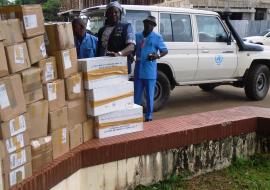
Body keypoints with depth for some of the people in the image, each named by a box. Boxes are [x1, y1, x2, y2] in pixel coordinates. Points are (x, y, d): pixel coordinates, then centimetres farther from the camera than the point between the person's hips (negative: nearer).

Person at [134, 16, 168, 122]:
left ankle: (149, 116, 13)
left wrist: (158, 55, -23)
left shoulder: (157, 37, 2)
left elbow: (165, 50, -2)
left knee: (149, 95, 3)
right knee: (137, 94, 10)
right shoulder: (137, 36, 13)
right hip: (138, 71, 4)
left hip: (150, 72, -3)